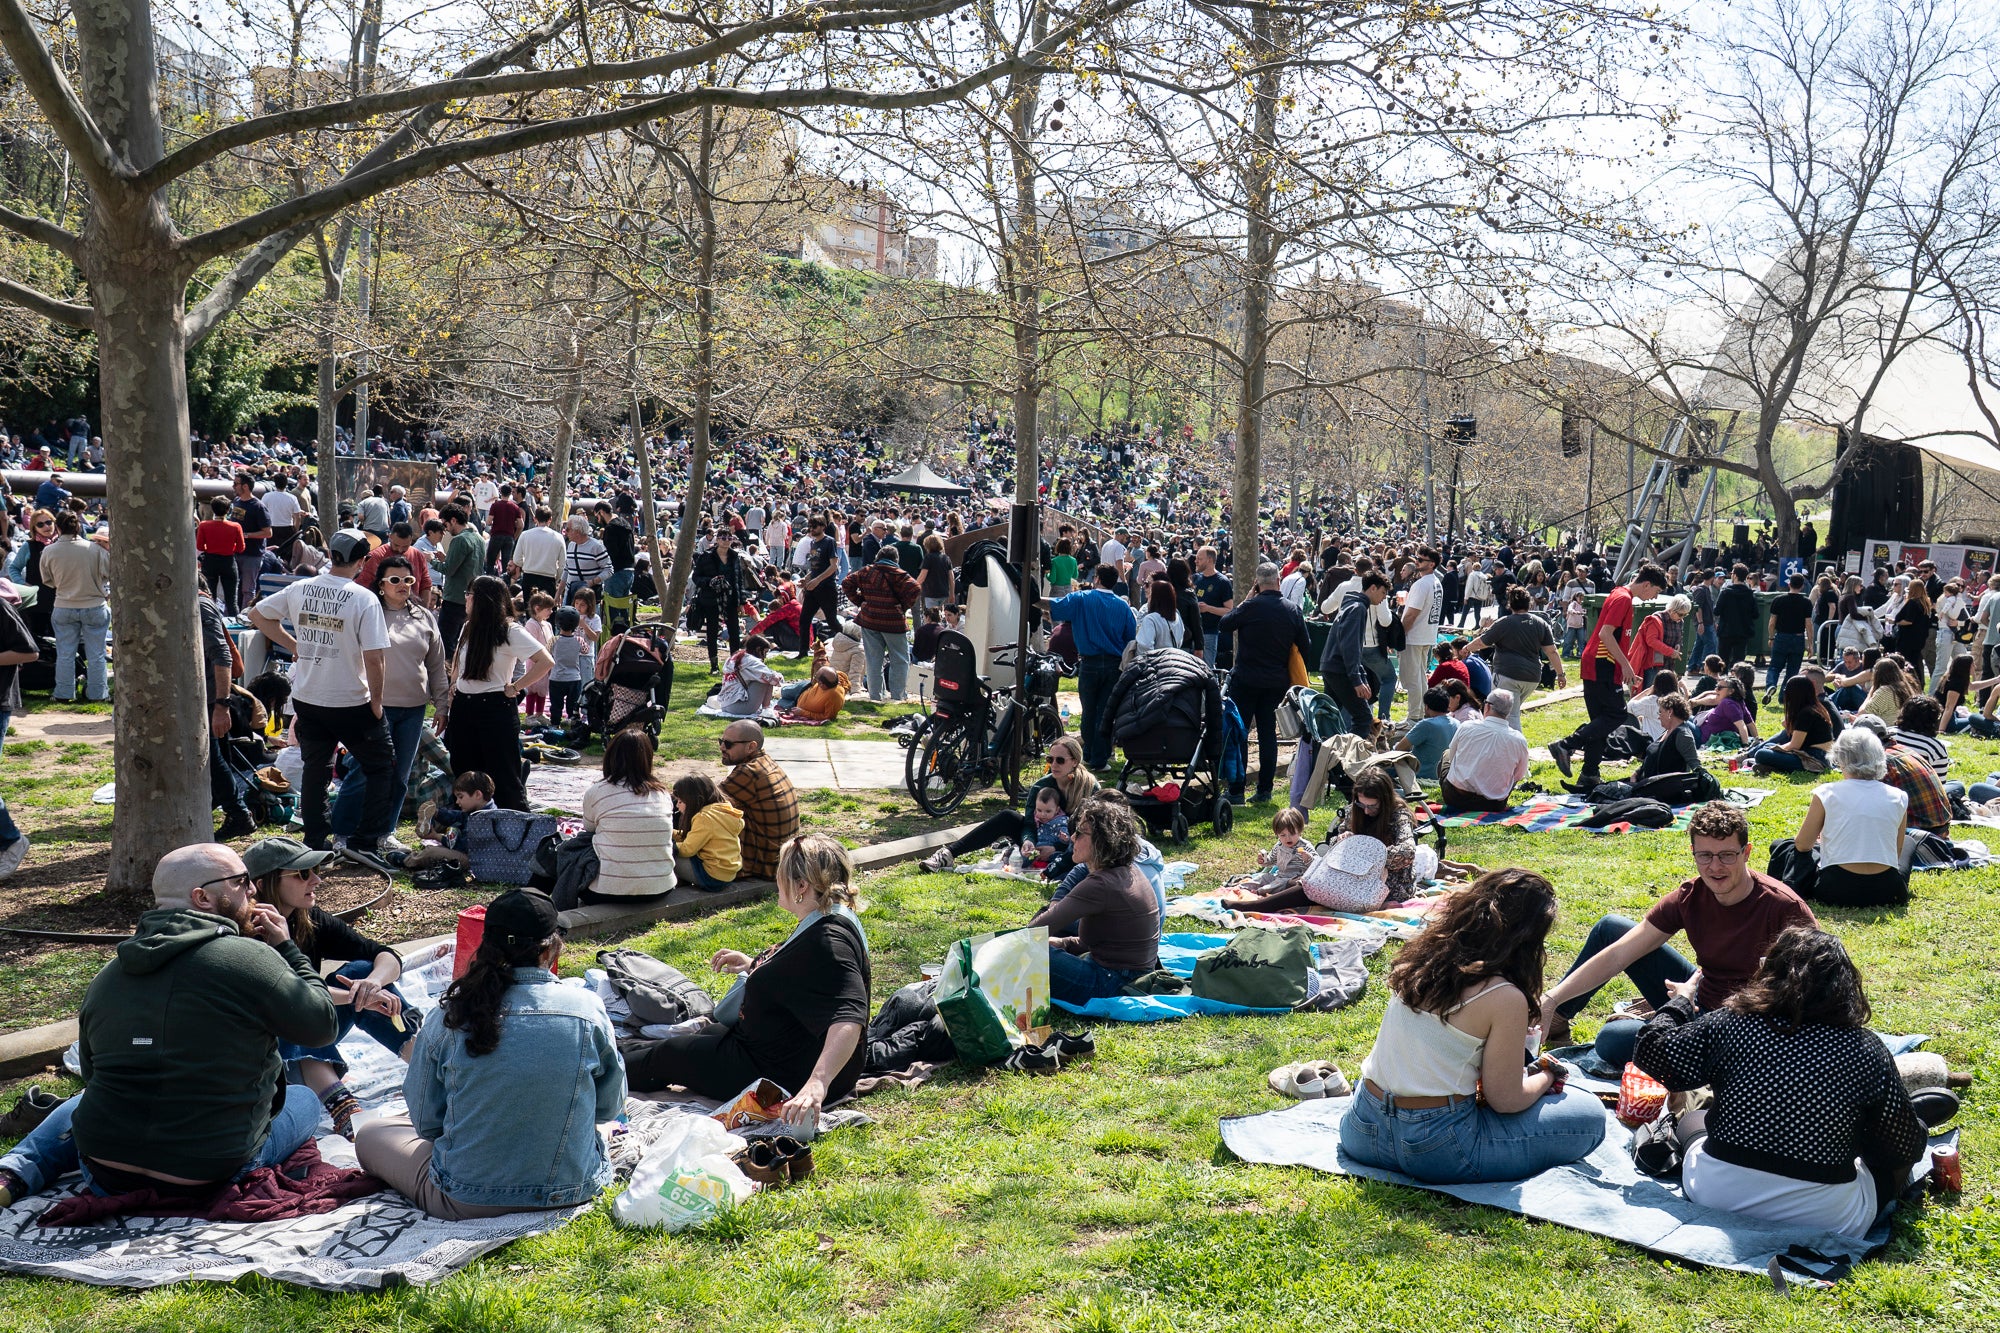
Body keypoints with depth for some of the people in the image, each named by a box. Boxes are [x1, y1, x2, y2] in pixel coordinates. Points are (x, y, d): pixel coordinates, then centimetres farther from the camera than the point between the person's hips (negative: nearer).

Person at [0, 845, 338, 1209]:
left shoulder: (106, 976, 3)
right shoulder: (249, 959, -17)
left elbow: (91, 1073, 15)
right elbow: (322, 1025, -6)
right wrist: (287, 948, 6)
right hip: (214, 1178, -4)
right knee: (305, 1098, 22)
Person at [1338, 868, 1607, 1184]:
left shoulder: (1421, 958, 3)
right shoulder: (1505, 998, -18)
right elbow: (1507, 1100, -10)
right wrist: (1547, 1075, 11)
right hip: (1435, 1150, -7)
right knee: (1589, 1115, 4)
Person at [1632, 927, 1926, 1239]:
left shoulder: (1731, 1022, -9)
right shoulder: (1866, 1049, -9)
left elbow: (1653, 1056, 2)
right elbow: (1904, 1147, -2)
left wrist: (1680, 1002, 19)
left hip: (1717, 1200, 1)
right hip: (1826, 1221, 0)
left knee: (1692, 1119, 31)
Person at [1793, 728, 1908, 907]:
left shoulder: (1826, 794, -4)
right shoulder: (1898, 798, 4)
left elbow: (1802, 845, 3)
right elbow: (1897, 853, 13)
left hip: (1837, 892, -2)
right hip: (1888, 894, 2)